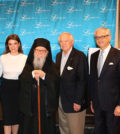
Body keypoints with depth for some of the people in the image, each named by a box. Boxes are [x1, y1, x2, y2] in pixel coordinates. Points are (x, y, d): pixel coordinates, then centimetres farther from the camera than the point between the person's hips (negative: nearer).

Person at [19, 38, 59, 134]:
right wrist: (32, 74, -23)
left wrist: (44, 75, -26)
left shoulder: (52, 66, 3)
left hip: (46, 105, -1)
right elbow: (22, 79, -6)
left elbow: (56, 81, -11)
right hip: (30, 104, 1)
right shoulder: (28, 65, 8)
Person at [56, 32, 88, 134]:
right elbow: (58, 76, 13)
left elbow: (82, 80, -15)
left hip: (74, 102, -6)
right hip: (61, 100, 7)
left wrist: (78, 101, -17)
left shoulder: (80, 56, -11)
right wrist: (57, 97, 6)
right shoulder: (59, 55, 12)